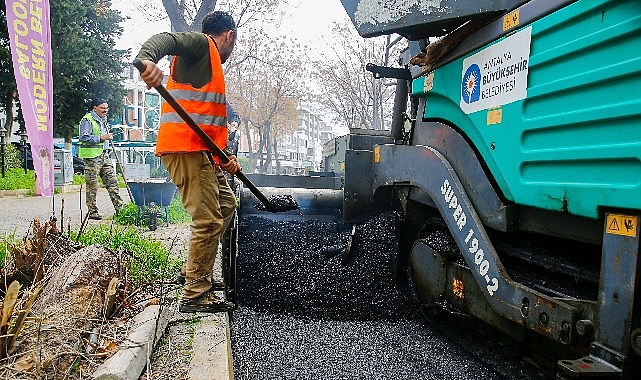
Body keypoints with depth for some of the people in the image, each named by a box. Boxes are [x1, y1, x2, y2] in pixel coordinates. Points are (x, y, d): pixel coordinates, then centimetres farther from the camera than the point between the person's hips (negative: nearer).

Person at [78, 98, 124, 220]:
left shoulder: (103, 120, 18)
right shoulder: (87, 120, -9)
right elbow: (84, 137, -20)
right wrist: (101, 138, -22)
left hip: (104, 155, 8)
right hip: (91, 156, -8)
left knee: (112, 181, 6)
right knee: (92, 185, -2)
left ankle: (119, 207, 10)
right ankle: (92, 211, 5)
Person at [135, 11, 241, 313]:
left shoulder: (213, 67, 28)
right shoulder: (200, 42, 2)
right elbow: (164, 39, -20)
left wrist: (226, 155, 8)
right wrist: (146, 58, -43)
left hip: (202, 151, 11)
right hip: (184, 147, -11)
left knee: (226, 204, 21)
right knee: (208, 220, -11)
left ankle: (194, 272, 27)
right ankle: (195, 296, 0)